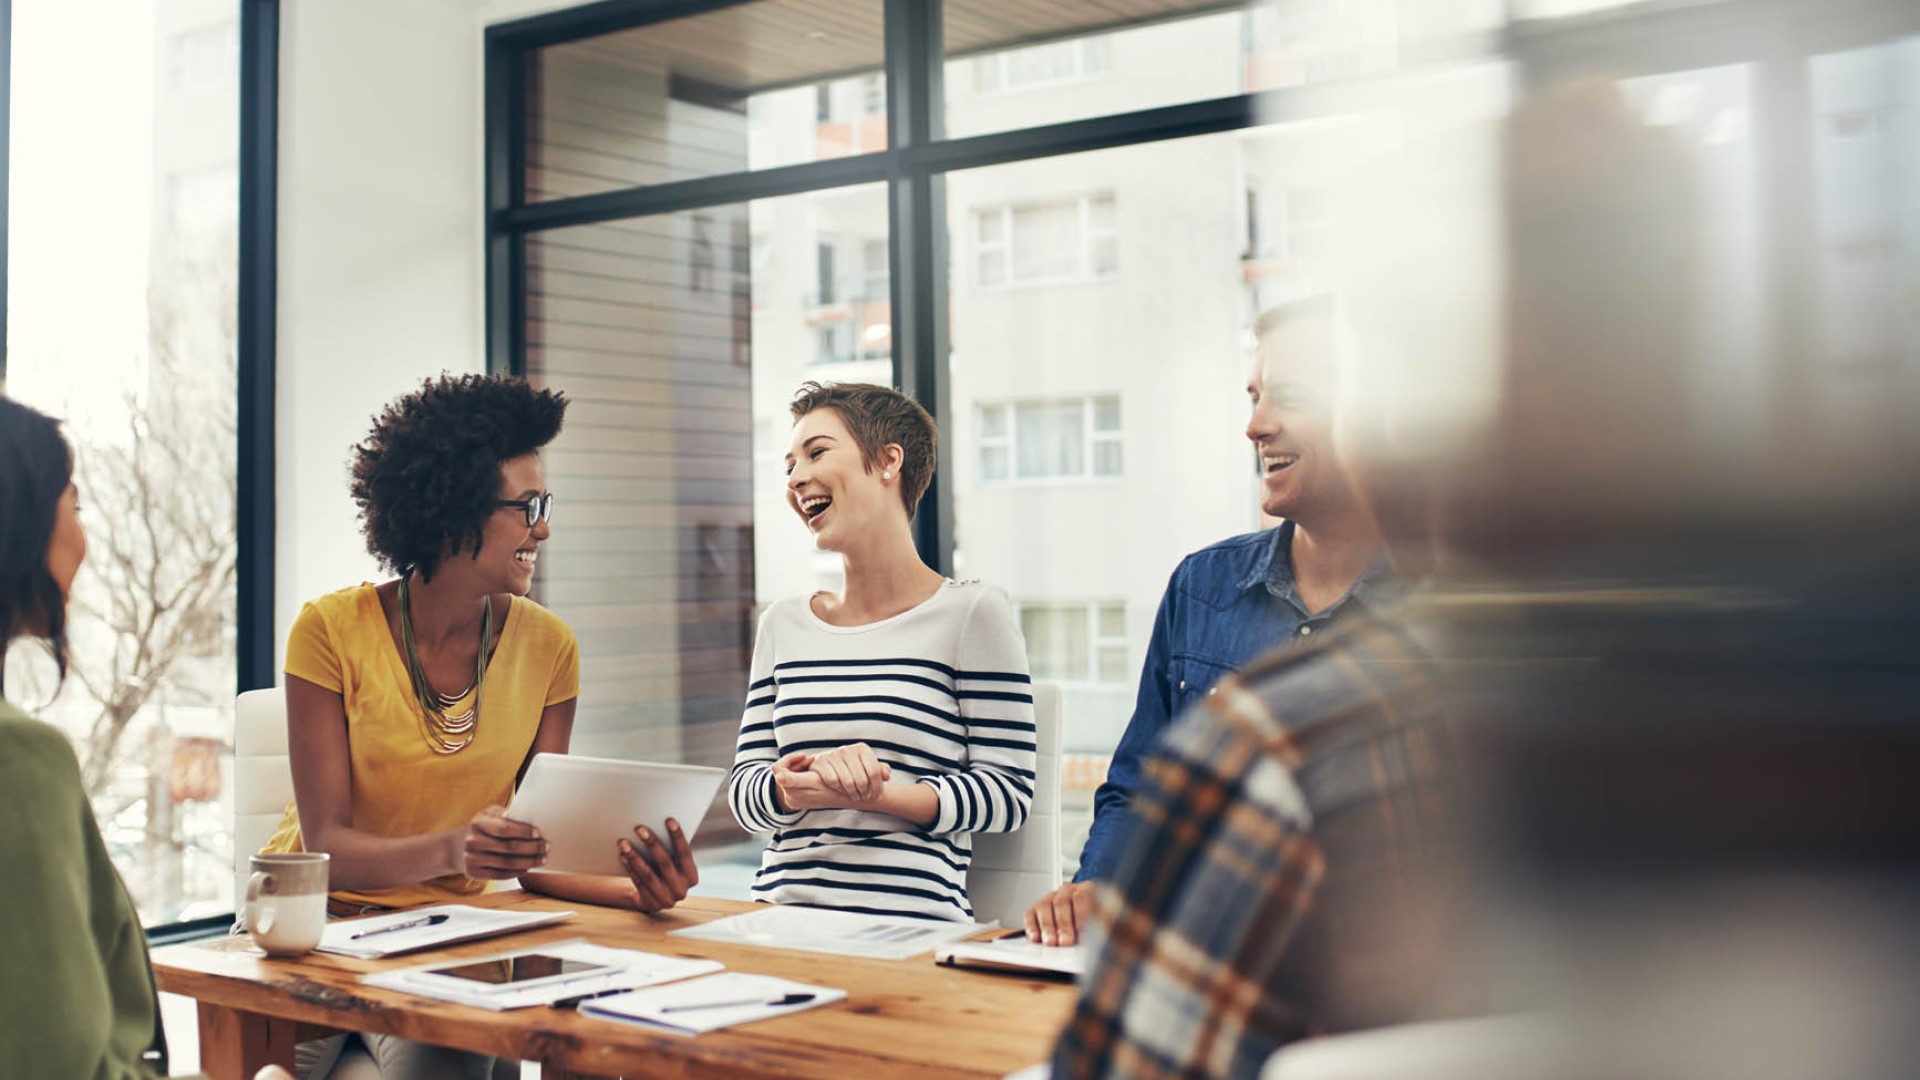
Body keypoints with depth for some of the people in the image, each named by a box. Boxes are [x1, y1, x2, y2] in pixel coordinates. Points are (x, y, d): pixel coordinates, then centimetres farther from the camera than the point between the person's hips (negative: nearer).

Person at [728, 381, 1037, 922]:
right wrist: (796, 784, -9)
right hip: (781, 912, 4)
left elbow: (1008, 794, -1)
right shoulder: (783, 624, 16)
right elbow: (744, 792, 14)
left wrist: (871, 795, -14)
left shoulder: (973, 612, 2)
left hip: (907, 928, -4)